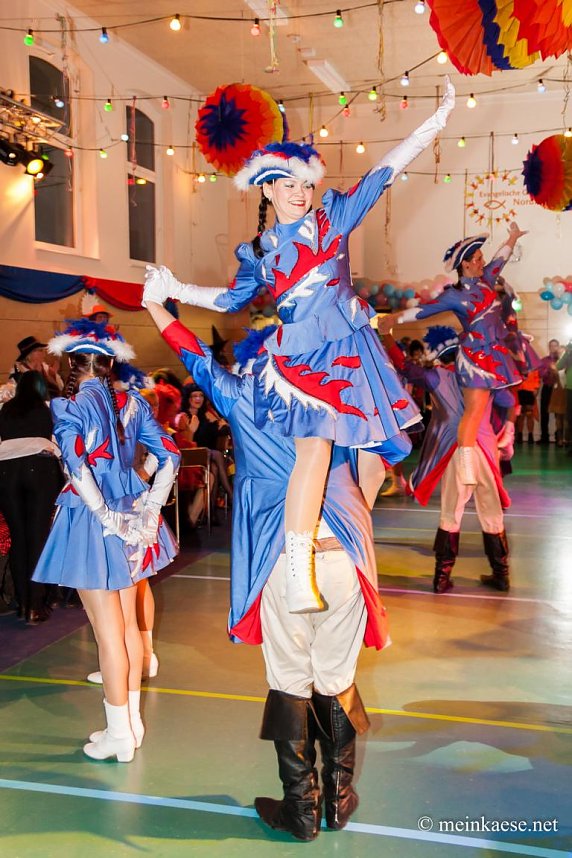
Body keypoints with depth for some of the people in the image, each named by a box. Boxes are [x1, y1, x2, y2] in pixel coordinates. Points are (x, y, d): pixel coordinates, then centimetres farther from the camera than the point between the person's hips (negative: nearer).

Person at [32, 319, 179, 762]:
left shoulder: (68, 406, -11)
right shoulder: (132, 403, 4)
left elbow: (77, 467, -23)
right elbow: (170, 456, 2)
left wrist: (106, 516, -16)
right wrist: (148, 507, 0)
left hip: (92, 524, -6)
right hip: (131, 519, 6)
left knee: (108, 630, 2)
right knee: (128, 622, 16)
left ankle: (120, 733, 13)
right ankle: (132, 720, 27)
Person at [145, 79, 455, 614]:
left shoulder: (333, 216, 9)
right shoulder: (257, 250, 11)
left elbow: (383, 173, 8)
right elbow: (234, 298, 21)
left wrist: (438, 120, 6)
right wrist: (176, 291, 17)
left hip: (352, 350, 3)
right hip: (299, 356, -2)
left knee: (373, 449, 4)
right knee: (315, 446, -22)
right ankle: (298, 574, -23)